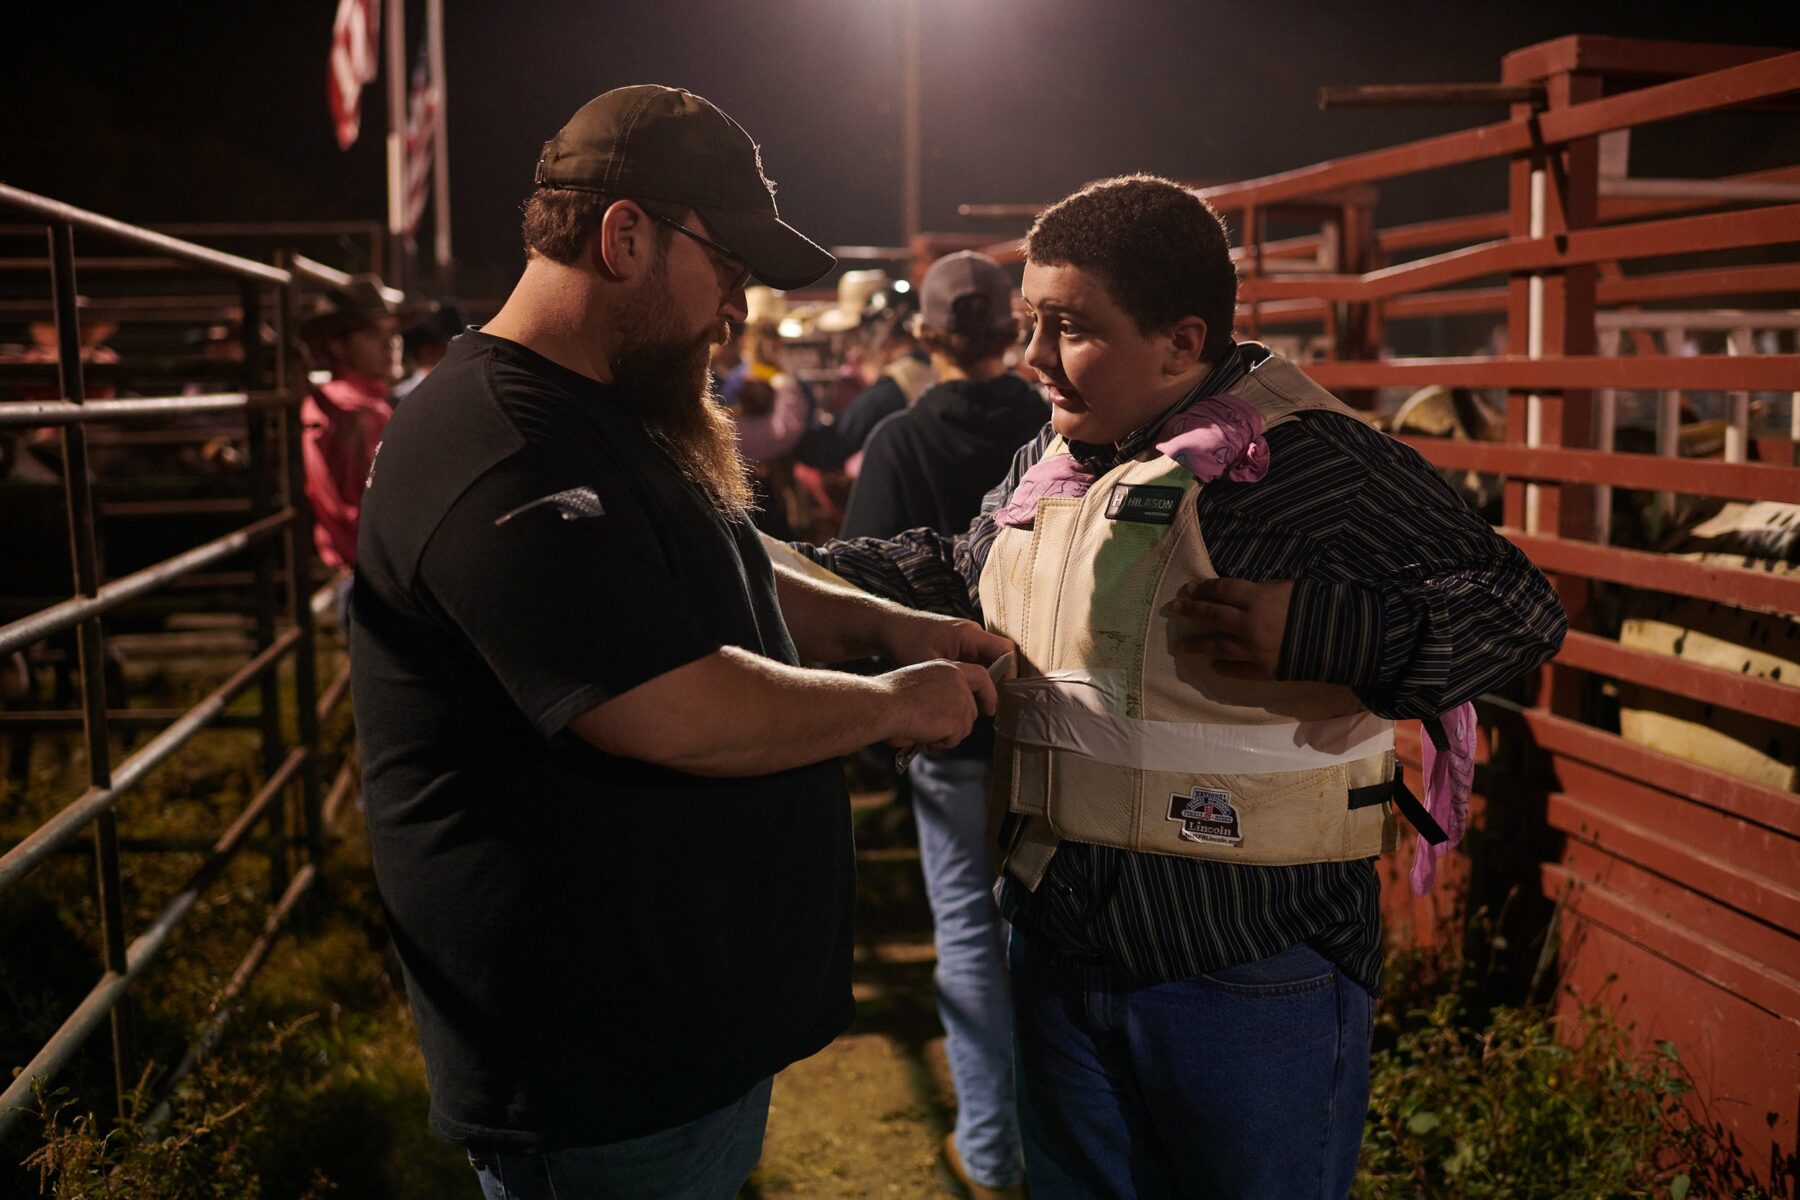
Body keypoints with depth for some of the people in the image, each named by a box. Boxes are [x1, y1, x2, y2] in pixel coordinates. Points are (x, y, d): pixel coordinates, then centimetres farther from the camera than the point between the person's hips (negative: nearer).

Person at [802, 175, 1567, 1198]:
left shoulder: (1314, 462, -16)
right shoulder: (1049, 465, 8)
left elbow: (1520, 609, -14)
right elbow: (958, 575, 25)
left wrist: (1315, 630, -25)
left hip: (1253, 978, -6)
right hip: (1060, 952, 7)